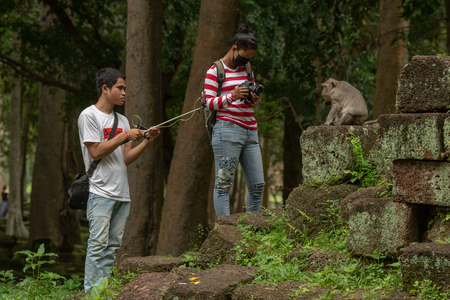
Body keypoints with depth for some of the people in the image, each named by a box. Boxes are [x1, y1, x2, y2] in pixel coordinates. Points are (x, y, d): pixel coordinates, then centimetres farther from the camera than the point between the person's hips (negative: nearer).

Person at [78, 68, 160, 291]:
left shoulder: (122, 120, 18)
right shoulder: (89, 116, -2)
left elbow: (126, 159, 13)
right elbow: (96, 152, -10)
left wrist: (147, 140, 1)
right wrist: (125, 137, -10)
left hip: (122, 194, 7)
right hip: (100, 193, -7)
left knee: (113, 247, 5)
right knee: (98, 245, -11)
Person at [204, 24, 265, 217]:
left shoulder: (246, 69, 20)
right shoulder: (215, 71, -1)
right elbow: (209, 103, -6)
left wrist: (254, 99, 2)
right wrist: (232, 96, -22)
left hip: (250, 132, 7)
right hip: (227, 131, -7)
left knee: (257, 185, 3)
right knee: (223, 183, -8)